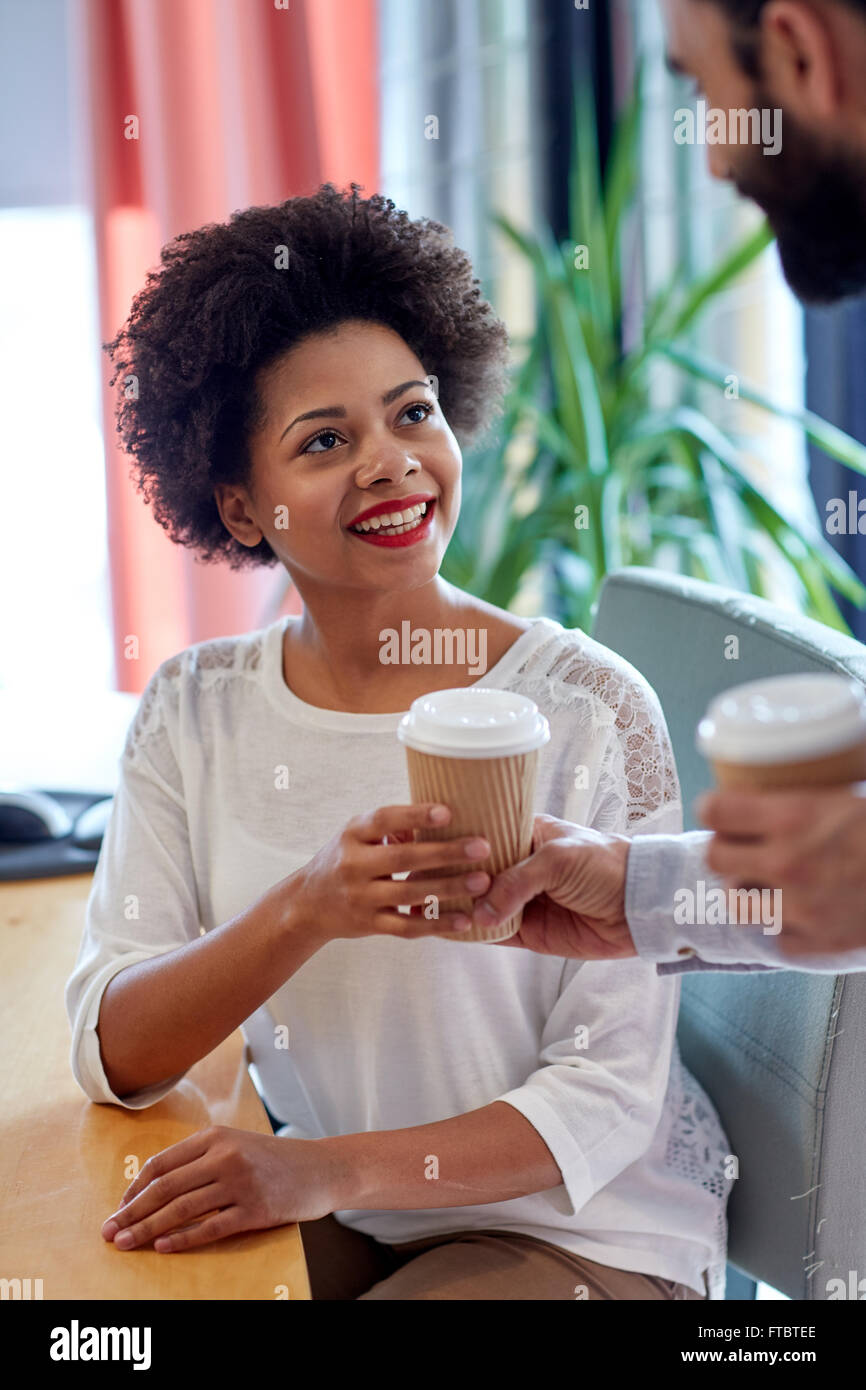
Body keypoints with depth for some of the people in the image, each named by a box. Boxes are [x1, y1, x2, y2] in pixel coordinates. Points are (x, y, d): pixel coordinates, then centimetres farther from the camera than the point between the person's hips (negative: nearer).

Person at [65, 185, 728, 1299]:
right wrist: (307, 909, -28)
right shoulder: (194, 713, -3)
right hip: (332, 1212, 4)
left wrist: (327, 1171, -28)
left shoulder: (589, 709, -14)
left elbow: (608, 1094, -14)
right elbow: (110, 1056, -9)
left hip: (586, 1227, -3)